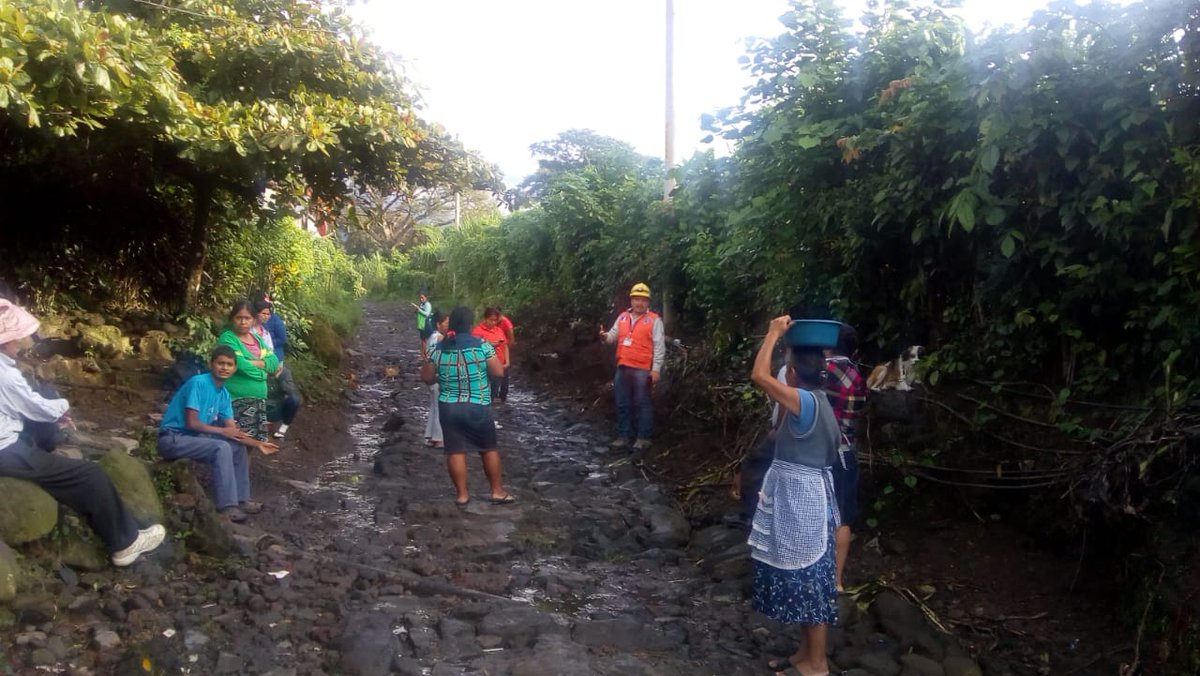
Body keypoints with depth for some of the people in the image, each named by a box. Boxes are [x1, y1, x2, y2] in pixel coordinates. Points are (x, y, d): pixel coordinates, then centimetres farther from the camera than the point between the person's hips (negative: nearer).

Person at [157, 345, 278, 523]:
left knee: (238, 447, 7)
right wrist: (222, 431, -13)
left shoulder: (224, 394, 5)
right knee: (222, 448, -25)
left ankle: (240, 499, 11)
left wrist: (258, 444, -4)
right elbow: (192, 423, -23)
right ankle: (227, 506, -22)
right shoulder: (198, 383, -19)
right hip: (172, 439, -9)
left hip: (192, 436, 9)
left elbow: (232, 430, 4)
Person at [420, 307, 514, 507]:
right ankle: (497, 492, 19)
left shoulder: (438, 348, -2)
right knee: (489, 448, 12)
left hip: (448, 407, 2)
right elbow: (499, 372, -7)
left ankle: (462, 495, 15)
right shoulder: (482, 345, -11)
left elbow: (426, 377, 4)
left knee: (455, 451, 9)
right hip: (478, 407, -2)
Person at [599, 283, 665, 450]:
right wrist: (605, 336, -9)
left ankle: (643, 438, 11)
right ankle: (623, 436, 22)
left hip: (642, 369, -5)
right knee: (622, 404, 11)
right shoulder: (622, 317, 12)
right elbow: (613, 336, 15)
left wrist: (656, 369, -14)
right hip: (623, 368, 5)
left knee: (642, 403, 2)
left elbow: (659, 347, -8)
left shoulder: (654, 320, -4)